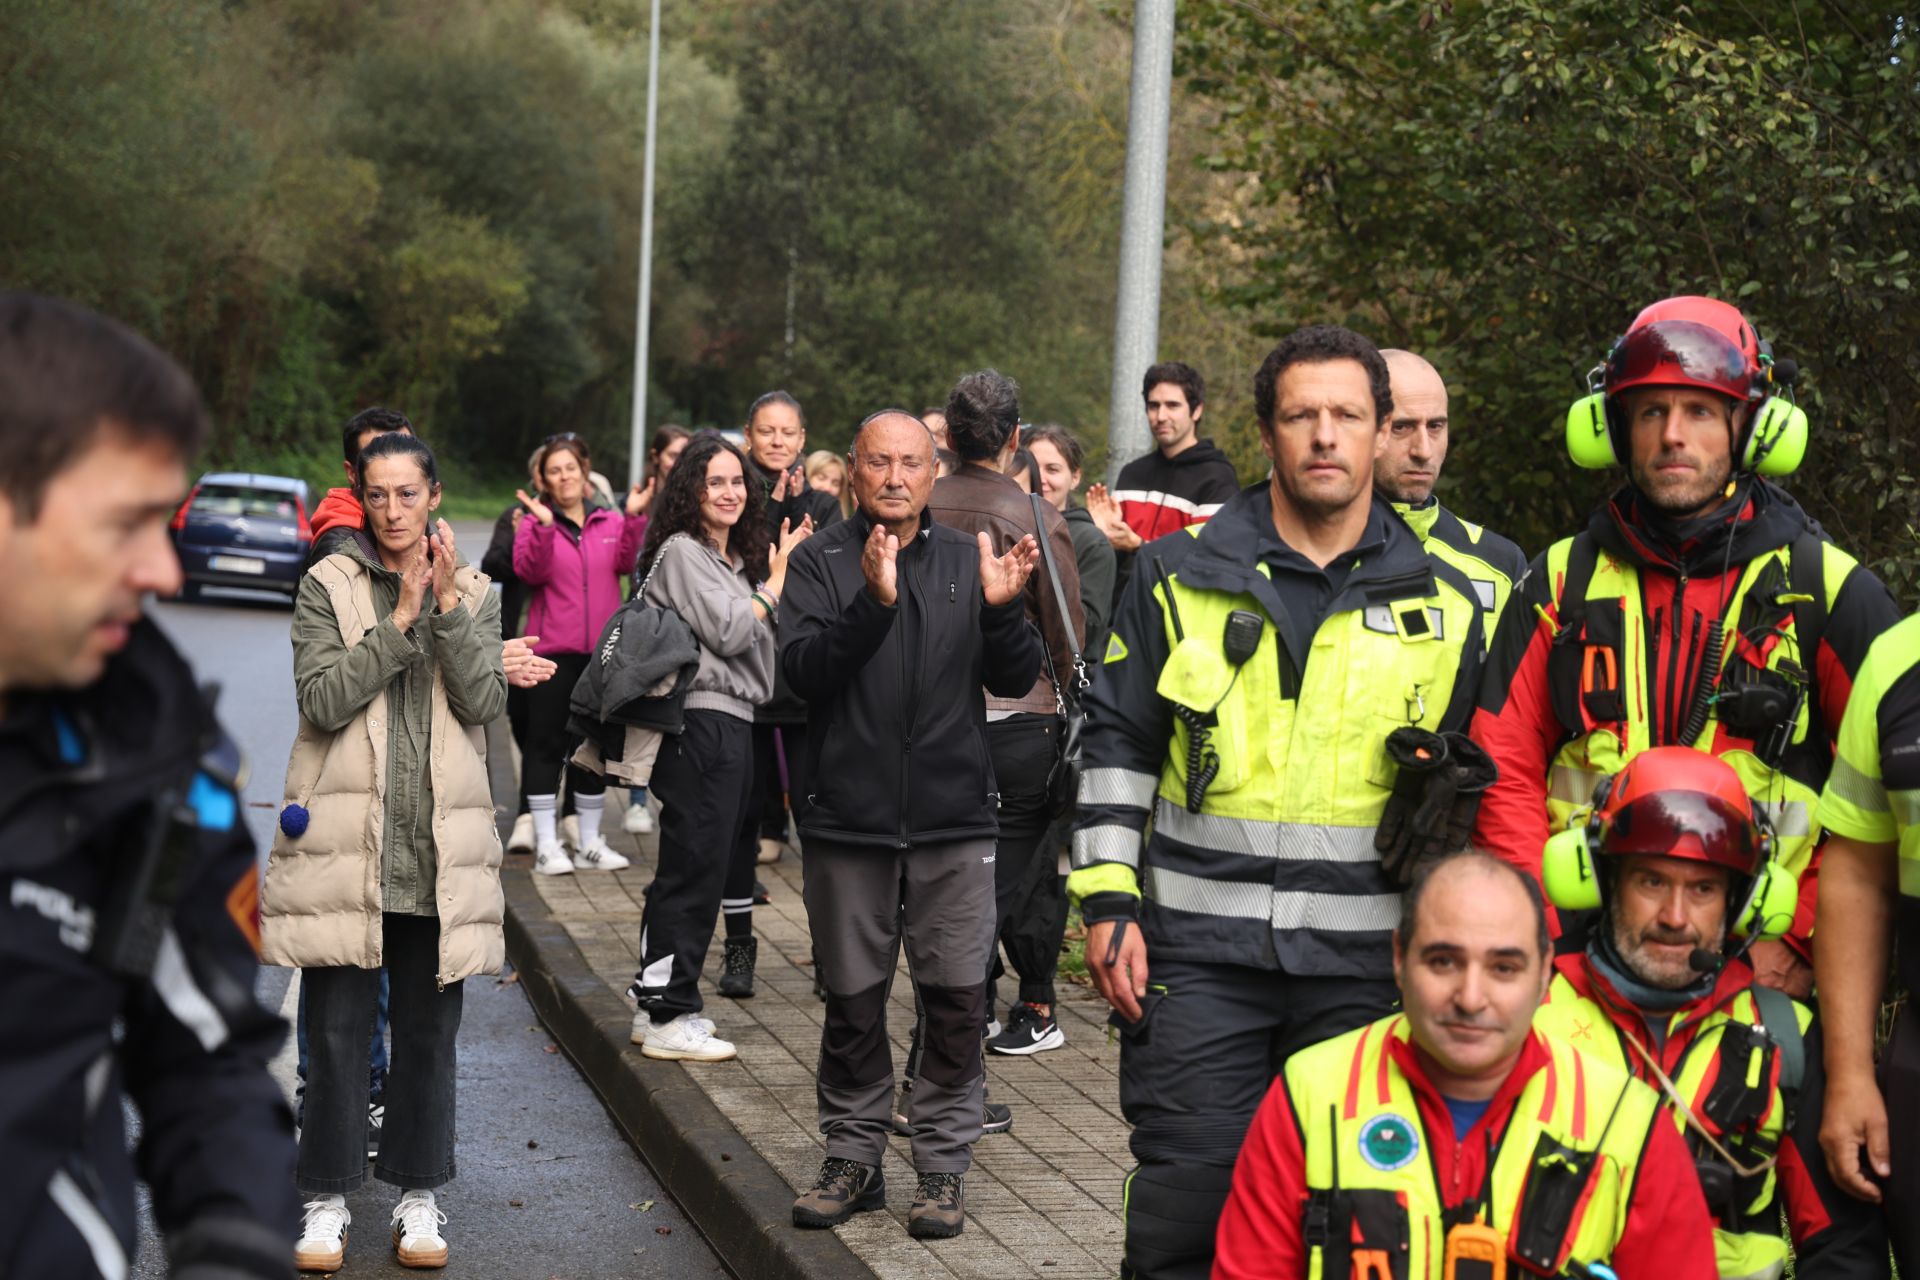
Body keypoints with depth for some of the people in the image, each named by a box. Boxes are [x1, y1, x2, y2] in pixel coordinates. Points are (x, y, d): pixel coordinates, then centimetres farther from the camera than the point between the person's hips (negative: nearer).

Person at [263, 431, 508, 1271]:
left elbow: (486, 704, -5)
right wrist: (400, 621, -15)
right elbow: (321, 699, -12)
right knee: (337, 1030, 2)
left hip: (437, 849, 2)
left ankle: (419, 1193, 21)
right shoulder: (328, 585, 1)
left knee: (429, 1028, 9)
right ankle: (327, 1198, 13)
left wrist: (447, 609, -14)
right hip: (343, 840, -2)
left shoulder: (473, 594, 9)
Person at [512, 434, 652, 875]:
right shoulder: (535, 523, 1)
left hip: (602, 648, 3)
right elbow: (530, 570, -14)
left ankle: (590, 842, 19)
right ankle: (546, 843, 4)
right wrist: (543, 525, -26)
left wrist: (634, 517, -18)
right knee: (546, 743, -1)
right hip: (552, 650, -3)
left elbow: (628, 562, -6)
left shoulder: (611, 522, 9)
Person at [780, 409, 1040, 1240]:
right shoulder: (821, 563, 2)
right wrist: (873, 603, -26)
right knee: (853, 1002, 8)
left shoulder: (967, 561, 7)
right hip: (849, 820, -1)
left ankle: (943, 1163, 13)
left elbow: (1015, 680, 2)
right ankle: (853, 1157, 21)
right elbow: (804, 671, -12)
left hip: (954, 824, 1)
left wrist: (1000, 608, -17)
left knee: (957, 1000, 1)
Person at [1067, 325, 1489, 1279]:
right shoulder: (1183, 574, 5)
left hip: (1366, 963, 1)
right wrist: (1107, 900, -1)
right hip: (1198, 950, -1)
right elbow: (1116, 741, 8)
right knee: (1186, 1202, -1)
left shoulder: (1443, 601, 7)